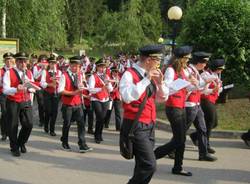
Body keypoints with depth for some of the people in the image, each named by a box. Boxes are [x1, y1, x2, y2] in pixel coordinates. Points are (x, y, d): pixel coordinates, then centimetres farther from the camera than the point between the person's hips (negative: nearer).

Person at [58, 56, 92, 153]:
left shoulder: (79, 75, 8)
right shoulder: (64, 76, -12)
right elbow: (60, 90, -18)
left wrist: (80, 89, -2)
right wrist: (73, 93, -23)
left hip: (78, 104, 5)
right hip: (67, 105, -5)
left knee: (81, 123, -4)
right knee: (67, 124, 8)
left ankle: (82, 145, -4)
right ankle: (65, 143, 27)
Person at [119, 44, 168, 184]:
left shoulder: (150, 75, 11)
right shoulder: (129, 74, -12)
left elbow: (163, 98, 16)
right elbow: (127, 97, -29)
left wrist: (160, 82, -3)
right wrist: (146, 80, -25)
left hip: (150, 125, 8)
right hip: (135, 126, -8)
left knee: (143, 165, 14)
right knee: (149, 165, -16)